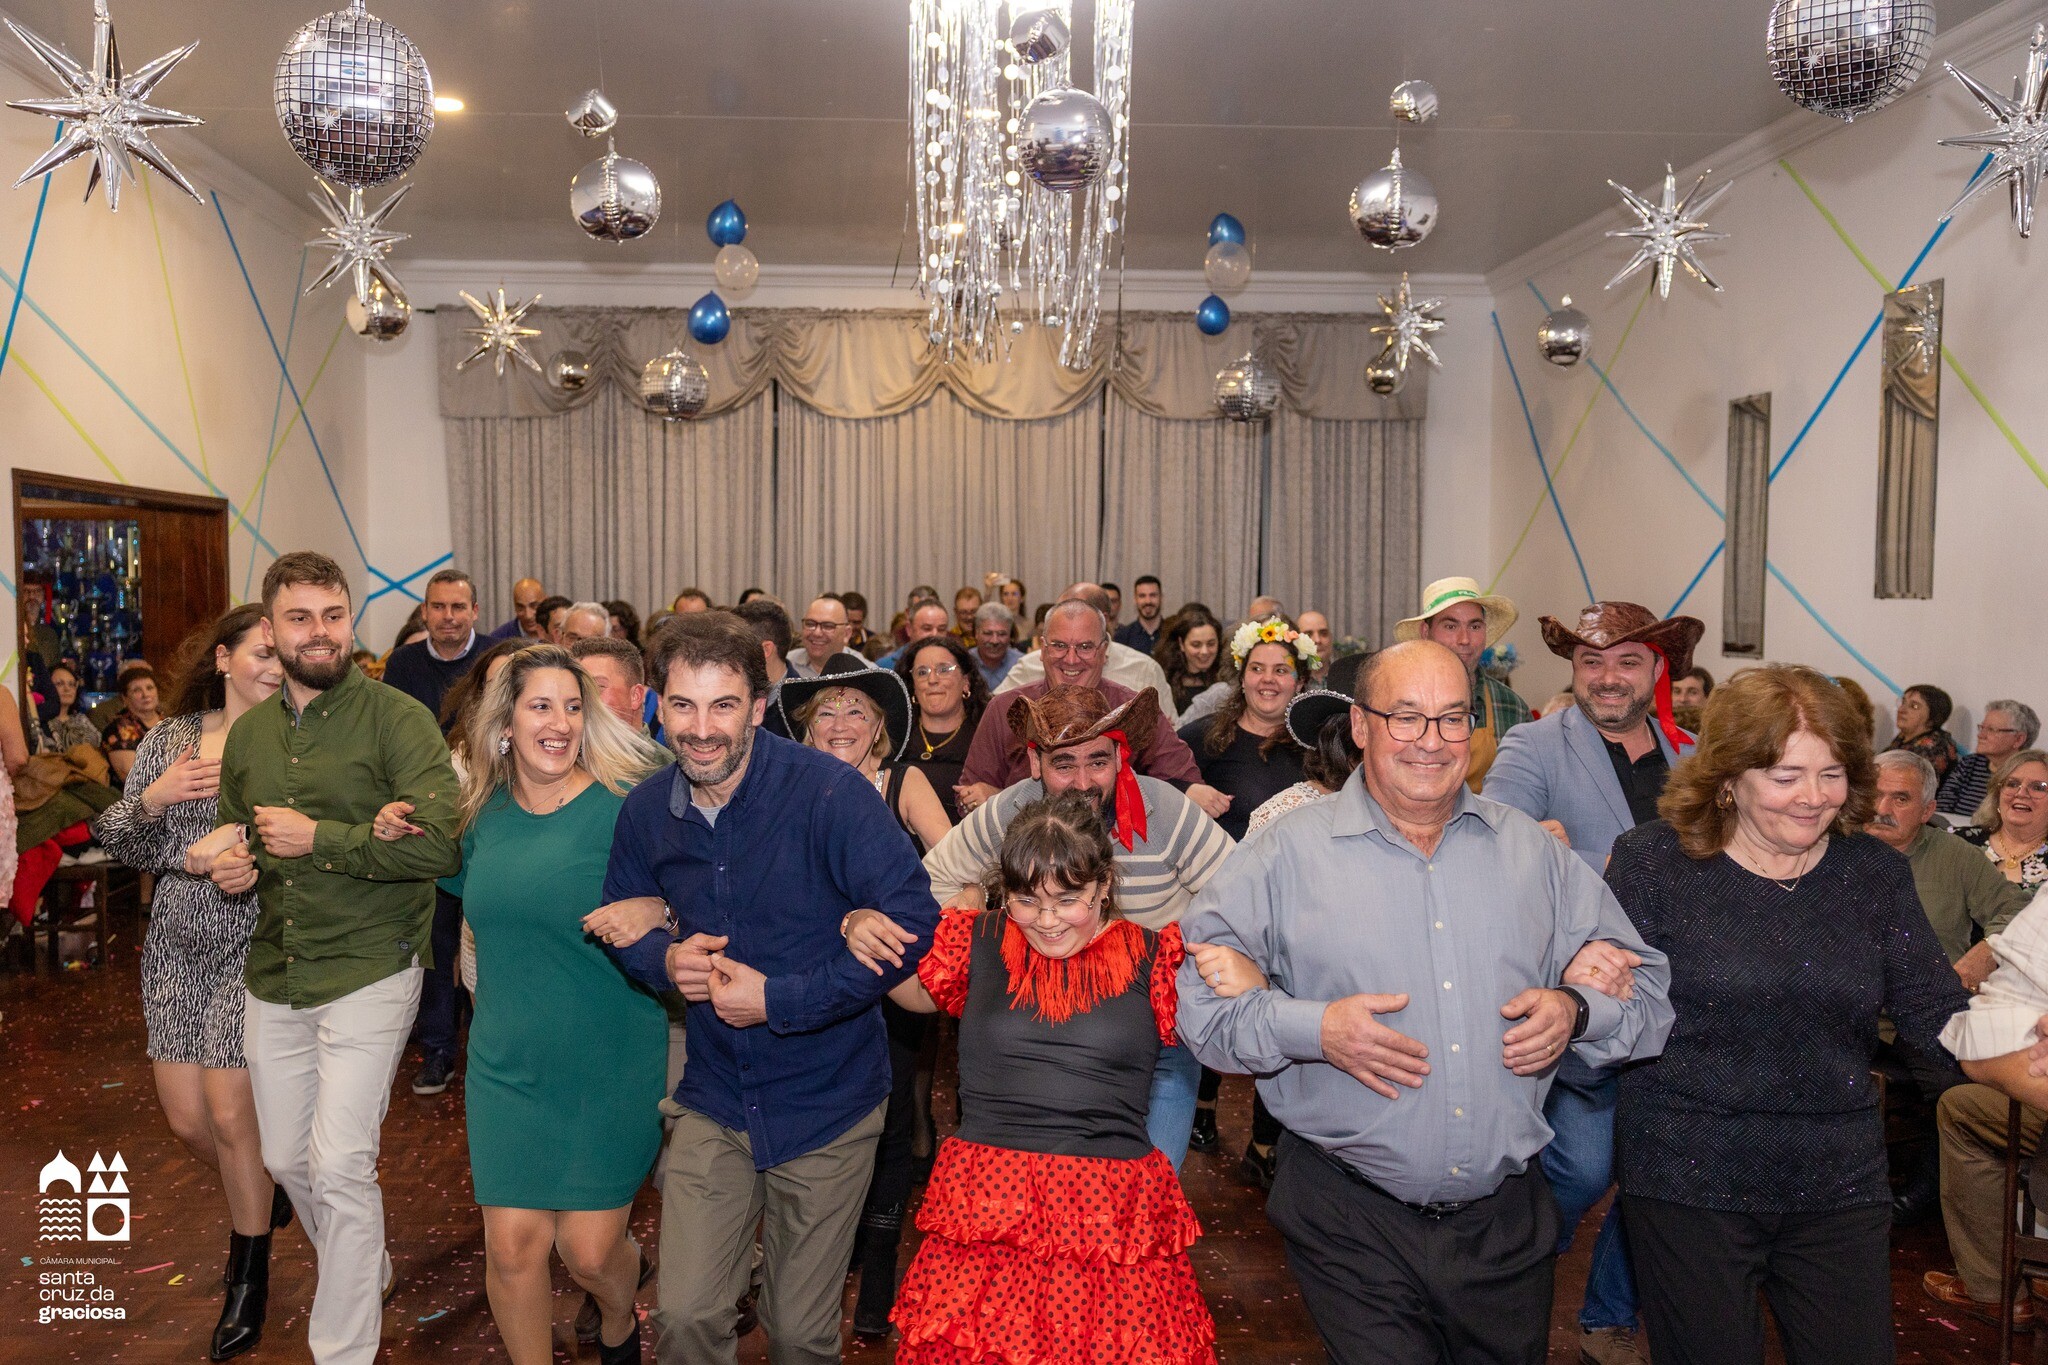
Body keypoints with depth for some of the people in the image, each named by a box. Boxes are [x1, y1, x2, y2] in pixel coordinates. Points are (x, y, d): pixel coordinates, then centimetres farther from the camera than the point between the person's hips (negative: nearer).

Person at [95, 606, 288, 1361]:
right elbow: (118, 840, 5)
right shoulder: (169, 738, 4)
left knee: (231, 1116, -2)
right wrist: (153, 797, -13)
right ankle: (264, 1190, 41)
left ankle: (248, 1278, 19)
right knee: (187, 1118, 9)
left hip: (253, 945, -4)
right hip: (178, 944, 4)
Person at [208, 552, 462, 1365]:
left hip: (367, 972, -7)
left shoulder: (397, 719, -13)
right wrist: (233, 866, 0)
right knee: (285, 1160, 17)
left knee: (340, 1167, -7)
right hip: (272, 977, 7)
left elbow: (440, 843, -23)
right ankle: (367, 1270, 44)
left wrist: (316, 838, -20)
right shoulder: (248, 733, 9)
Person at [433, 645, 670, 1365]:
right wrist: (411, 844, 7)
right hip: (508, 1067, 4)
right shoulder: (486, 813, 2)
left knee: (590, 1250, 5)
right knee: (511, 1248, 2)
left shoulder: (624, 807, -13)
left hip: (609, 1068, -3)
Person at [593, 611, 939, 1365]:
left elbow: (913, 921, -26)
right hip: (714, 1102, 3)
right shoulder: (645, 812, -4)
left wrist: (779, 1001, -23)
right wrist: (665, 958, -10)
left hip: (826, 1104, -3)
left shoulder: (828, 792, -21)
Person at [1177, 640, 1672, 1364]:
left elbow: (1644, 985, 12)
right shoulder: (1287, 854, -5)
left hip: (1505, 1218, 4)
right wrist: (1311, 1028, -20)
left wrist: (1575, 1010, -9)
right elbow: (1193, 988, -7)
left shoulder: (1533, 850, 6)